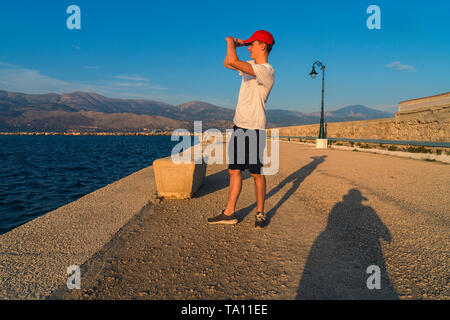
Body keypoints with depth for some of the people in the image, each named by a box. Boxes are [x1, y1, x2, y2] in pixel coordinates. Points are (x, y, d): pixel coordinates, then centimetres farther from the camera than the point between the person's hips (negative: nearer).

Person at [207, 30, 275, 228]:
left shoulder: (266, 71, -13)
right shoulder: (250, 66, 16)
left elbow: (233, 61, -23)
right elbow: (227, 63, 30)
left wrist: (230, 42, -4)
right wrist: (233, 45, 16)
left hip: (254, 129, -8)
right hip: (238, 126, 8)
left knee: (257, 173, 0)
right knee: (234, 170, 8)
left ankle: (260, 213, 15)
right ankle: (229, 213, 14)